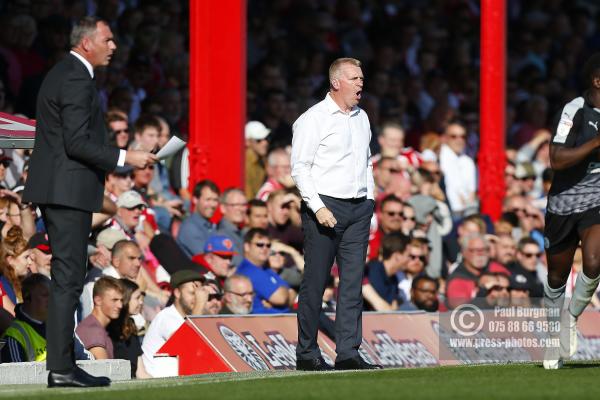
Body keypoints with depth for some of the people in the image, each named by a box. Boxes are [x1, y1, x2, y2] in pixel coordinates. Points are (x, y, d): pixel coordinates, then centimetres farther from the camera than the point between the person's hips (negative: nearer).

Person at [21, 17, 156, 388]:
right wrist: (125, 158, -17)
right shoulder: (77, 80, -15)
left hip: (56, 189, 11)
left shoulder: (63, 74, 17)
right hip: (69, 190, -11)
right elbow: (77, 142, -21)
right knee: (68, 278, -10)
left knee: (66, 277, 12)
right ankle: (61, 368, -11)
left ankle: (63, 363, 14)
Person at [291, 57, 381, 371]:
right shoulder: (313, 119, -6)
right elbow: (299, 169, -10)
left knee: (353, 280, 0)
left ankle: (348, 352, 0)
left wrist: (369, 200, 14)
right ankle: (306, 353, 3)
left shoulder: (361, 118, 16)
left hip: (359, 208, 6)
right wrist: (318, 208, -17)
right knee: (315, 282, -3)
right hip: (325, 207, -6)